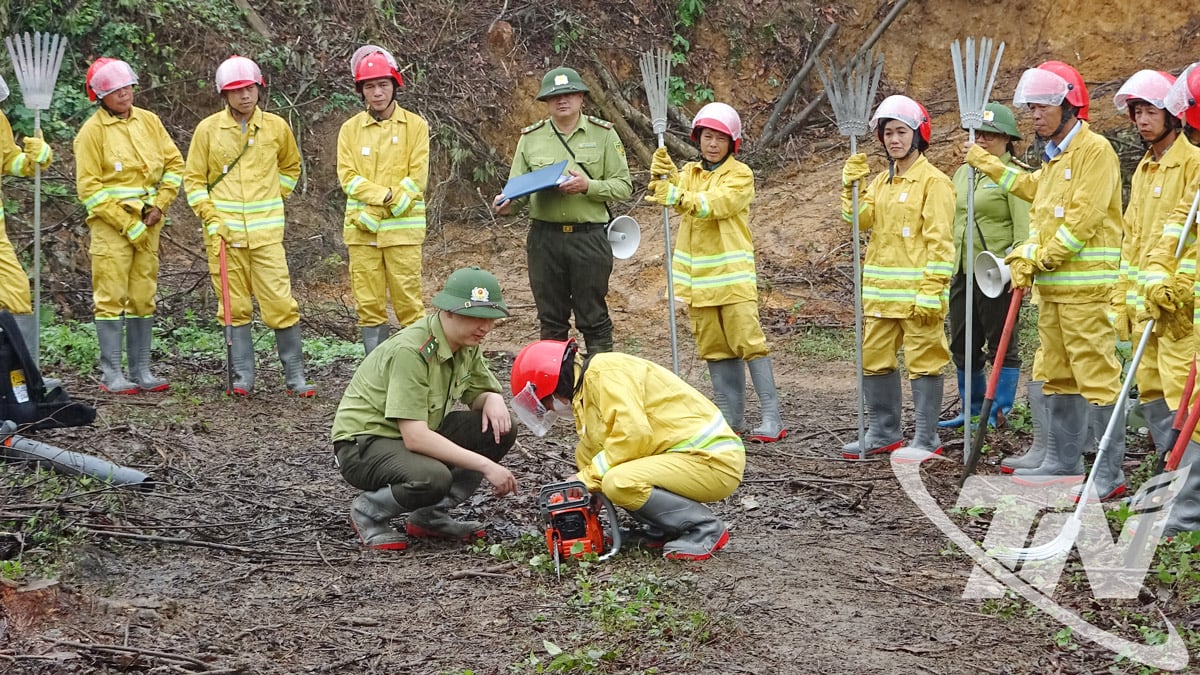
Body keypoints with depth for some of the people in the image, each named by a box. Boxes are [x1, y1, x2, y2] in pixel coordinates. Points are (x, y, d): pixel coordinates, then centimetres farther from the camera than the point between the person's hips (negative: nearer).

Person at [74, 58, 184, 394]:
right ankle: (111, 373, -1)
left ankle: (141, 370, 14)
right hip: (111, 226, -5)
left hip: (148, 226, 5)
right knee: (111, 299, -5)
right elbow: (90, 189, -9)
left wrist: (160, 205, -3)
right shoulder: (92, 131, -6)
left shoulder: (149, 121, 8)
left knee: (143, 299, 8)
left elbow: (174, 164, 11)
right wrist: (128, 225, -12)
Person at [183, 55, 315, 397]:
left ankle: (295, 375, 2)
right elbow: (193, 178, 6)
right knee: (234, 307, 4)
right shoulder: (208, 129, 2)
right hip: (224, 232, 0)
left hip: (266, 232, 0)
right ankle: (244, 377, 11)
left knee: (281, 304, -6)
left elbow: (291, 166, 23)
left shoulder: (276, 127, 5)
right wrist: (210, 217, -5)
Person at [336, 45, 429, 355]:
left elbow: (417, 178, -5)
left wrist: (379, 213, -12)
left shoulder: (415, 125, 2)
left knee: (409, 302, -4)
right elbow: (347, 177, 0)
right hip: (361, 229, 2)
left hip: (403, 227, -2)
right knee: (368, 304, 4)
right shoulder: (350, 129, 8)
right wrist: (384, 194, -16)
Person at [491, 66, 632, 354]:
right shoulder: (530, 137, 9)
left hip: (590, 236, -2)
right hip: (544, 237, 2)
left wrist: (588, 186, -17)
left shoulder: (603, 134, 3)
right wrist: (507, 202, -13)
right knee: (551, 319, 10)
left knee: (593, 318, 3)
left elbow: (623, 186, 0)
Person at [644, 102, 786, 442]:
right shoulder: (689, 172, 14)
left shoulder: (740, 175, -2)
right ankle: (731, 416, 16)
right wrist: (662, 176, -31)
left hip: (732, 273, -5)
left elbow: (716, 203, -22)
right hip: (697, 274, 5)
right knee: (714, 347, 8)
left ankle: (772, 417, -11)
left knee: (749, 341, -10)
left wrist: (680, 197, -39)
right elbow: (672, 192, -9)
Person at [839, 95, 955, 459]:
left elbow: (940, 242, -12)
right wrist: (852, 183, -7)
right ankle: (883, 432, 22)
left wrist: (931, 291, -18)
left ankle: (926, 437, 5)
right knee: (874, 359, 11)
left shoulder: (934, 182, -7)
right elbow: (859, 220, 4)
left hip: (916, 290, -8)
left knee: (923, 361, -2)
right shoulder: (881, 182, 16)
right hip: (880, 291, 8)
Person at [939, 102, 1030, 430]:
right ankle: (973, 408, 25)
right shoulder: (963, 173, 16)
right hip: (962, 271, 8)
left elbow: (1023, 228, -14)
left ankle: (999, 412, 8)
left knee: (1001, 343, 1)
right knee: (962, 345, 13)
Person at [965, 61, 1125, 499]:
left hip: (1086, 286, -10)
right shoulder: (1054, 157, 20)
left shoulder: (1094, 150, -10)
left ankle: (1111, 472, -10)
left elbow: (1084, 218, -16)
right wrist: (1026, 256, 9)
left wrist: (1044, 258, -14)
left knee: (1096, 376, -10)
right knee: (1055, 376, 14)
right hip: (1052, 286, 10)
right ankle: (1063, 462, 23)